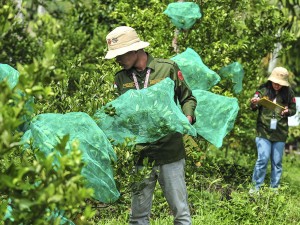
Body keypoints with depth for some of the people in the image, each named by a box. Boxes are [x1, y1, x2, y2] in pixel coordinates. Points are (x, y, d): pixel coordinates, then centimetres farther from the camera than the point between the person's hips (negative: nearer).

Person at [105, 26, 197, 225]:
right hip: (139, 155, 3)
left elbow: (188, 98, 7)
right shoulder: (121, 78, 6)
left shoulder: (168, 68, -2)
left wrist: (187, 118, -11)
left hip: (170, 151, -2)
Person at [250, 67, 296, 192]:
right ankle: (256, 186, 5)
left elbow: (294, 109, 8)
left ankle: (274, 188, 17)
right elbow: (254, 108, -4)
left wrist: (288, 111, -14)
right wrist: (254, 104, -27)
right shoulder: (263, 90, -4)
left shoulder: (288, 93, -2)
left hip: (280, 133, 2)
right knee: (263, 159, -7)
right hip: (264, 131, -2)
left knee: (277, 162, 7)